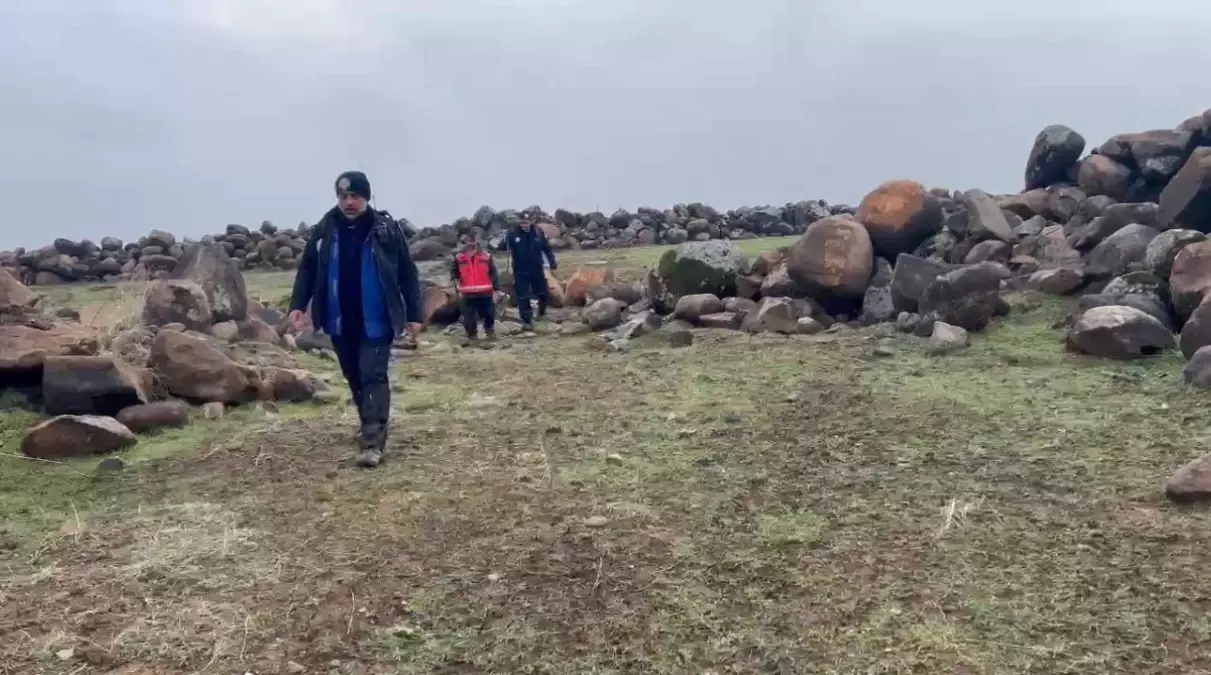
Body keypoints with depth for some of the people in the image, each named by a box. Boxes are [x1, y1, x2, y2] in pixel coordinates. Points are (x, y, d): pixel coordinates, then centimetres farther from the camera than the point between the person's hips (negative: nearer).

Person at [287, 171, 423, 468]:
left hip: (376, 321, -4)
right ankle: (371, 428, 34)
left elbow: (408, 274, -2)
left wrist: (414, 314, -3)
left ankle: (373, 442, -11)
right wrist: (297, 304, -6)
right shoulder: (324, 230, 0)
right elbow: (307, 269, 7)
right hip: (340, 322, 4)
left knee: (373, 377, -9)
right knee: (354, 378, 16)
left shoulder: (387, 230, -7)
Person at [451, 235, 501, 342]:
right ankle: (472, 335, 16)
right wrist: (458, 289, 6)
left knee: (489, 313, 9)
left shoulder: (486, 256, 0)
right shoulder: (459, 258, 1)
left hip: (485, 293, 0)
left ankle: (490, 331, 33)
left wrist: (496, 288, 2)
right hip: (468, 294, 0)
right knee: (469, 317, 1)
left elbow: (493, 273, 5)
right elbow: (454, 273, 13)